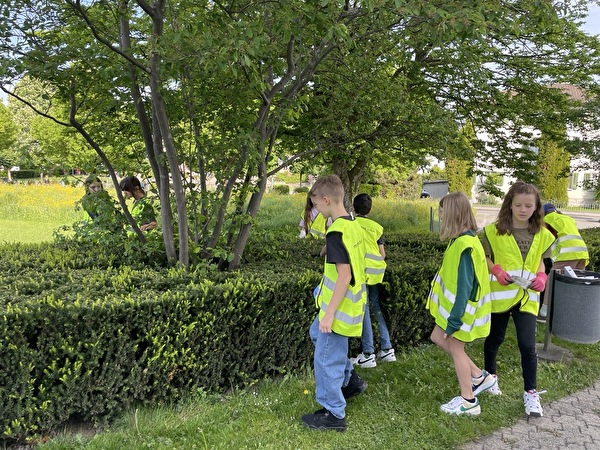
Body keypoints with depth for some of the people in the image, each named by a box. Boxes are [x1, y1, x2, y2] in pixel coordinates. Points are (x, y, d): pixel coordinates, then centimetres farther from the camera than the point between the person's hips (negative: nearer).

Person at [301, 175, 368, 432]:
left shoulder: (336, 232, -23)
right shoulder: (354, 225, 5)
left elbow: (344, 276, -26)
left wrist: (330, 313, -22)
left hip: (339, 308, -10)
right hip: (351, 302, 10)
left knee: (326, 359, 4)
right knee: (316, 334, 29)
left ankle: (334, 414, 19)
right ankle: (350, 379, 37)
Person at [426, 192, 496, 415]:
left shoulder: (464, 245, -26)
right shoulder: (463, 240, 5)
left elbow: (464, 286, -26)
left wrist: (454, 320, -22)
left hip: (460, 307, -10)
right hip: (452, 304, 10)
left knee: (455, 347, 5)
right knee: (438, 338, 19)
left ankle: (468, 402, 21)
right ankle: (479, 376, 27)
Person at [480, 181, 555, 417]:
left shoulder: (542, 234, 1)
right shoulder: (495, 230, -8)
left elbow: (539, 261, 12)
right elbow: (485, 258, -1)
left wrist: (541, 277, -7)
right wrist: (496, 270, -19)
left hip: (527, 296, 1)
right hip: (500, 293, -1)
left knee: (527, 345, -4)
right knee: (495, 338, 15)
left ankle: (530, 392, 13)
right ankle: (489, 375, 39)